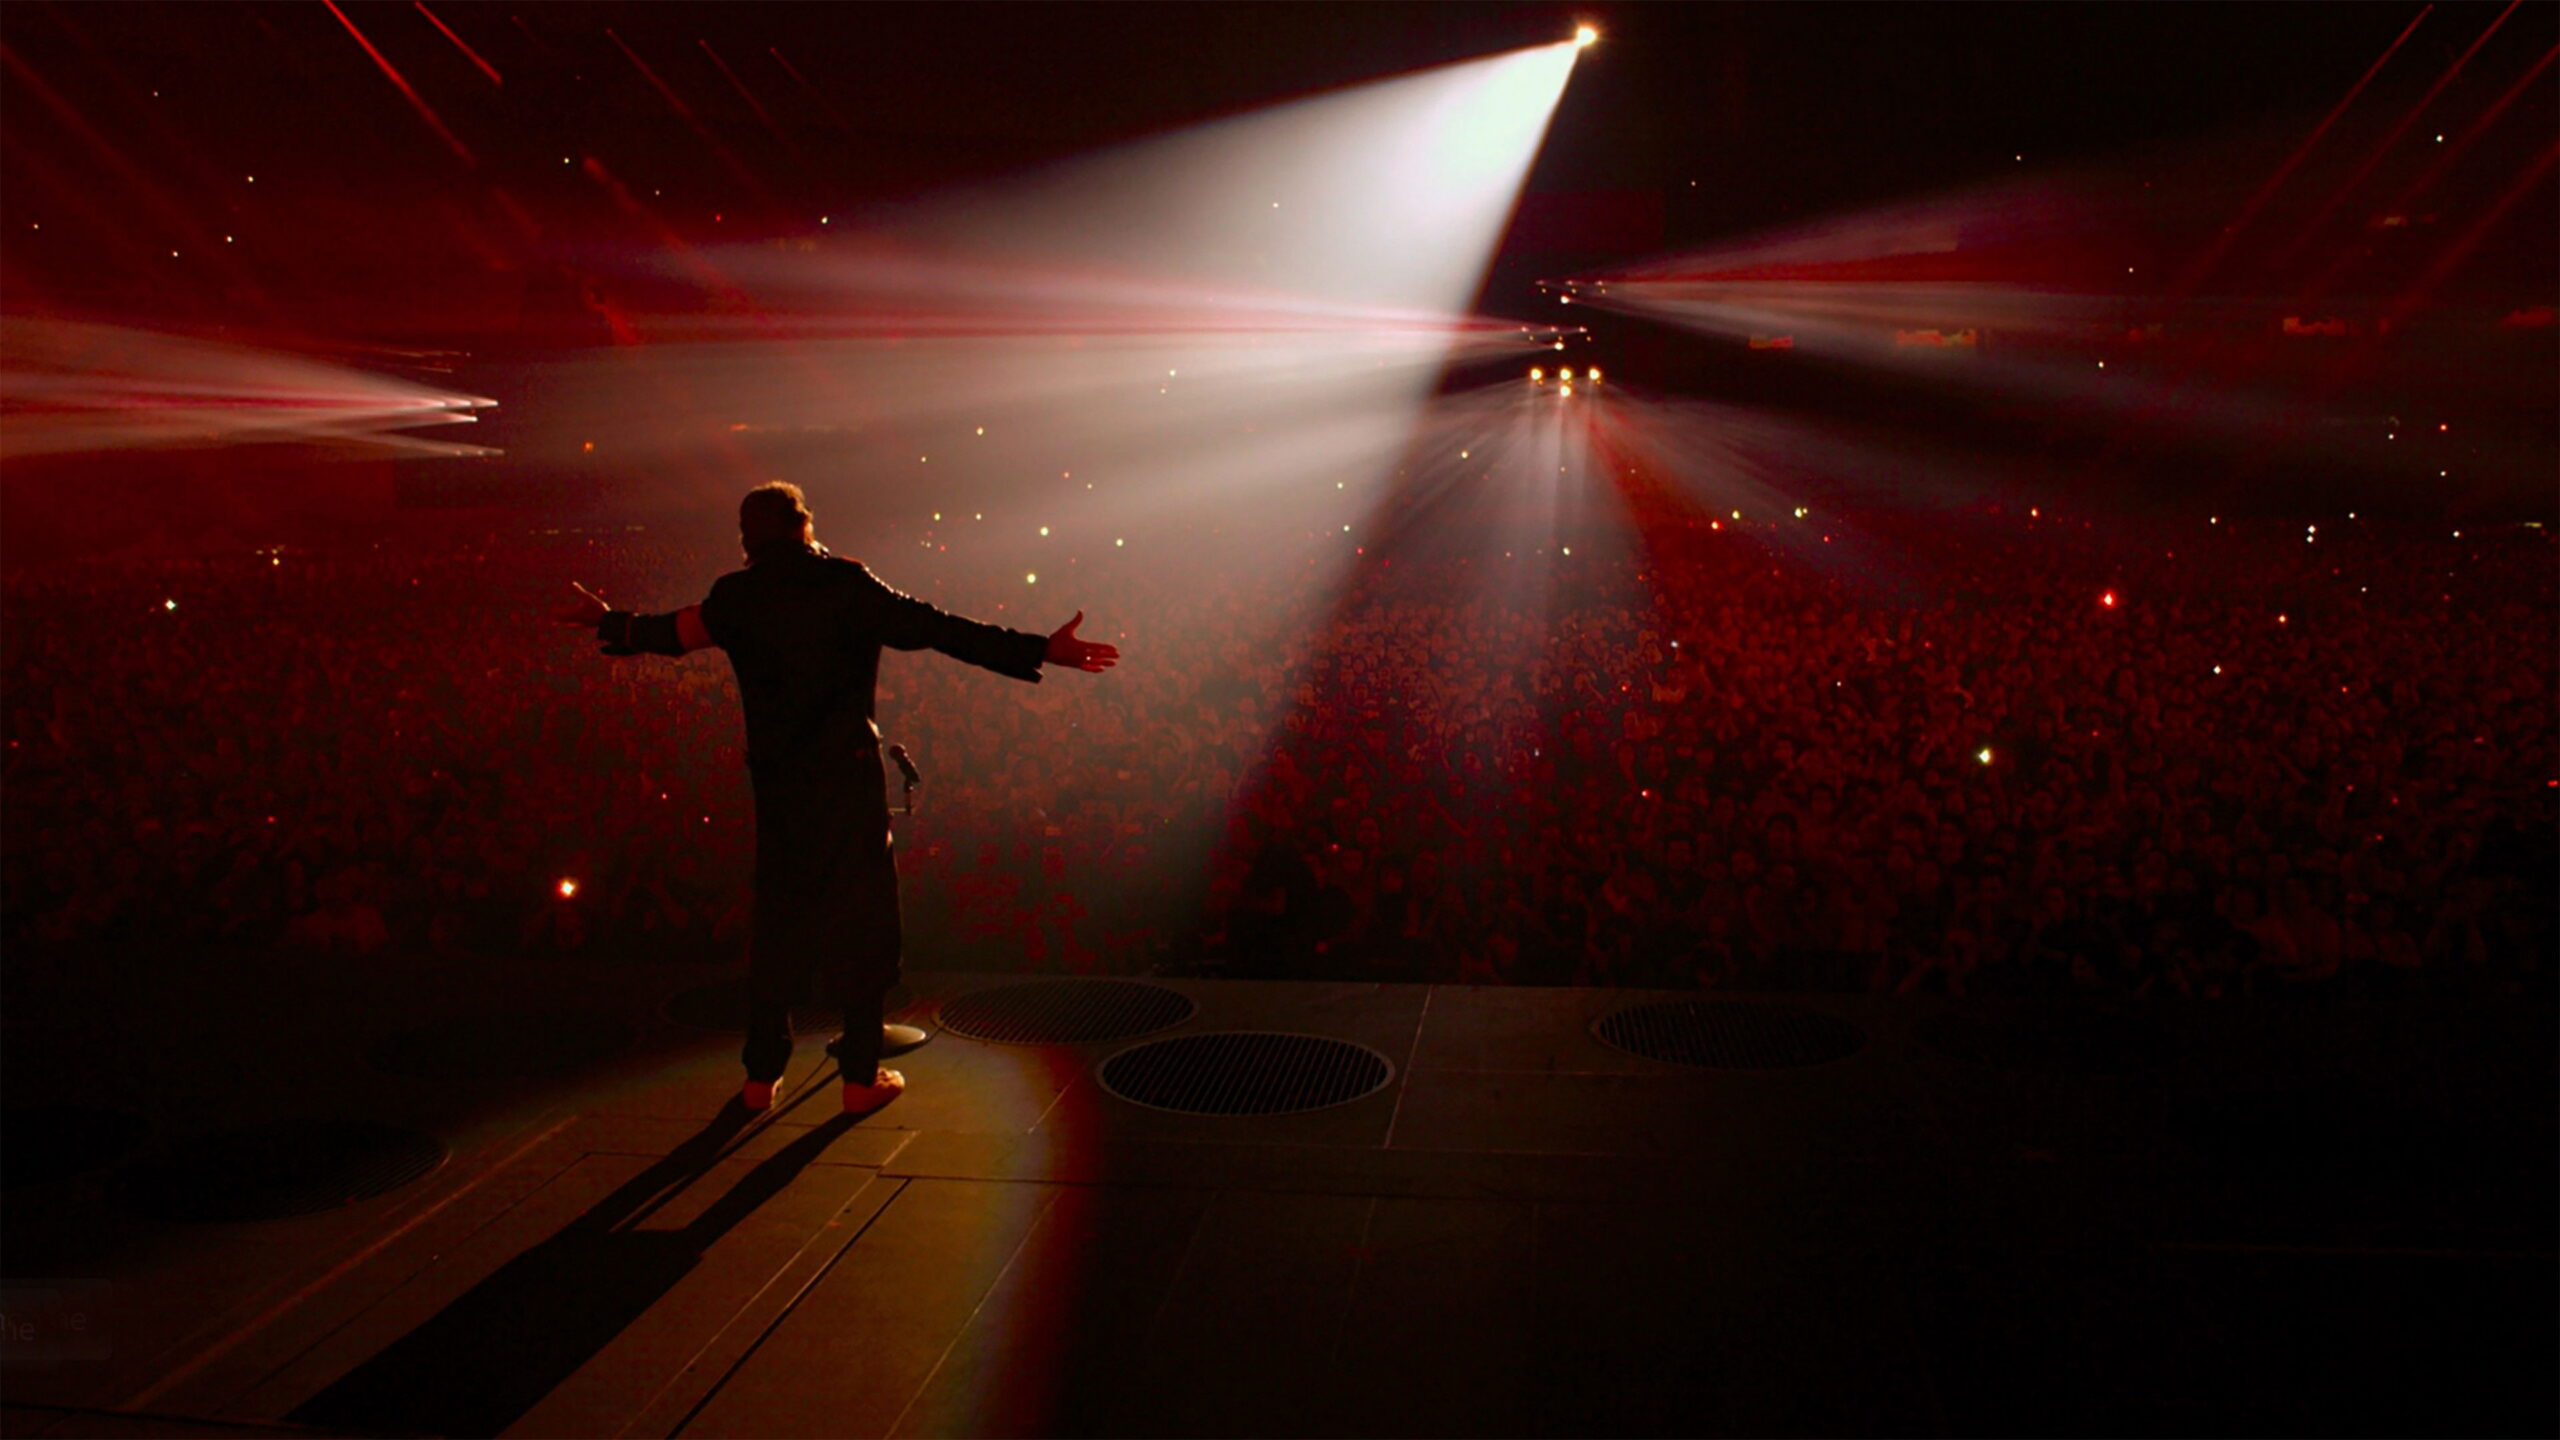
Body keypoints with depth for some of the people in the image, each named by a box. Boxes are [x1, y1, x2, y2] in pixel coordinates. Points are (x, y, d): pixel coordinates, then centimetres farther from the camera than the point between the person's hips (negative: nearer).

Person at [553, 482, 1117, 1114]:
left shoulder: (736, 596, 3)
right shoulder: (846, 584, -8)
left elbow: (673, 633, 20)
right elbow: (937, 629, -13)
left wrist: (610, 622, 41)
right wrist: (1040, 650, -13)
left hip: (775, 779, 4)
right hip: (847, 774, -4)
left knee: (777, 918, 14)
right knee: (862, 916, 4)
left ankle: (762, 1074, 20)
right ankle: (862, 1076, 7)